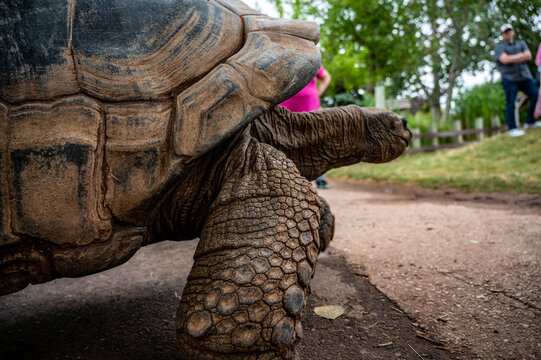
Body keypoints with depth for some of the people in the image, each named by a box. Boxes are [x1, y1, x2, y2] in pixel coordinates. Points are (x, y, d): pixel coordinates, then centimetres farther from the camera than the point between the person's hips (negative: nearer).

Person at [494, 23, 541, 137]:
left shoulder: (521, 44, 17)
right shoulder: (500, 47, 4)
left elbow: (528, 56, 0)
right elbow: (505, 60, -16)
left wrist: (512, 59, -10)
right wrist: (521, 55, -4)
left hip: (525, 77, 5)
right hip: (510, 79, -5)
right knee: (510, 104, -5)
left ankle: (530, 122, 17)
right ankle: (512, 129, 2)